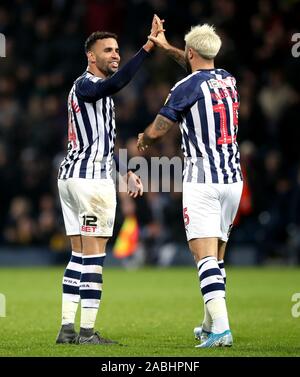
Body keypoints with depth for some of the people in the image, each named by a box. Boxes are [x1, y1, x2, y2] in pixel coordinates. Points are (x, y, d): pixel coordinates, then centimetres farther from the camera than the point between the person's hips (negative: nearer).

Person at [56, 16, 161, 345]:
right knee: (94, 256, -7)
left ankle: (67, 328, 10)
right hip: (91, 178, -10)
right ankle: (87, 331, -7)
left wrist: (126, 171, 28)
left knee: (78, 255, 10)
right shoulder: (85, 85, -10)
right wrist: (147, 47, -40)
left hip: (71, 176, 10)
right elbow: (114, 84, -35)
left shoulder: (87, 88, 21)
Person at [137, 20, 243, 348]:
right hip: (233, 177, 7)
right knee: (217, 255, 15)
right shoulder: (228, 80, 11)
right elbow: (203, 70, 34)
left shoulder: (187, 88, -10)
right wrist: (167, 47, 42)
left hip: (202, 180, -7)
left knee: (205, 255, -11)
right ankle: (209, 326, 24)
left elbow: (156, 131, -2)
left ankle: (221, 327, -23)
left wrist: (142, 140, 21)